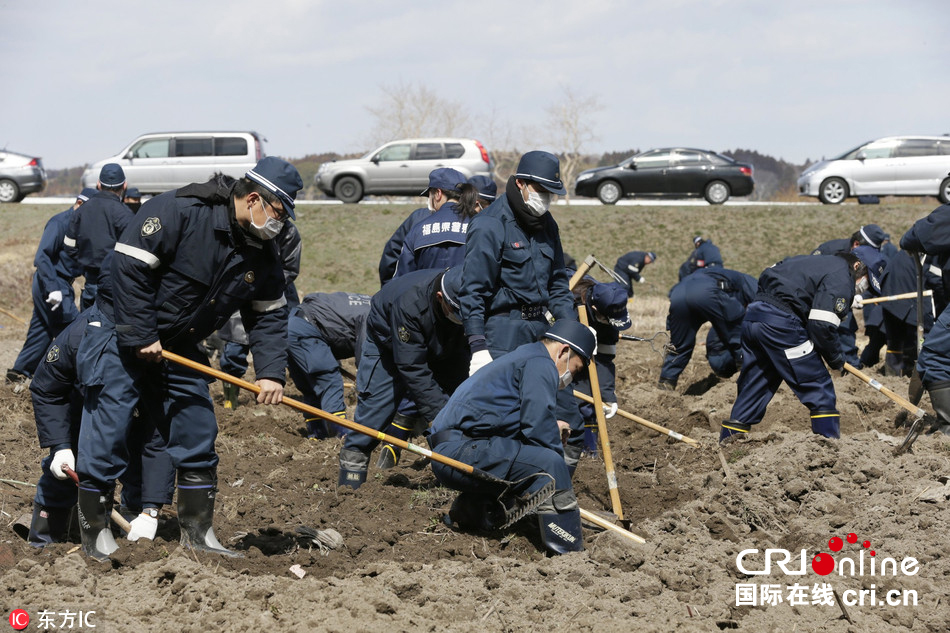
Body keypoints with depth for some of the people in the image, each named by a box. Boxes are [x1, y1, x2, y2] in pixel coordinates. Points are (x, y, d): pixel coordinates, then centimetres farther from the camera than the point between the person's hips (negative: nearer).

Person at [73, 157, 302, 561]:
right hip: (122, 333, -7)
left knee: (198, 431, 6)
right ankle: (94, 532, 3)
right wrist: (142, 336, -23)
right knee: (108, 427, -8)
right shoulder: (180, 211, -24)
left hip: (180, 346, 7)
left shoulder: (262, 254, 0)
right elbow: (129, 265, -25)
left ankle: (197, 532, 15)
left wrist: (271, 373, -10)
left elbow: (269, 316, 6)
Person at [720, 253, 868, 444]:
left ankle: (729, 437, 18)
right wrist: (836, 358, 1)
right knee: (819, 387, -1)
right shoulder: (841, 279, -3)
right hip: (780, 324, -9)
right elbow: (822, 324, -14)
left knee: (754, 387, 17)